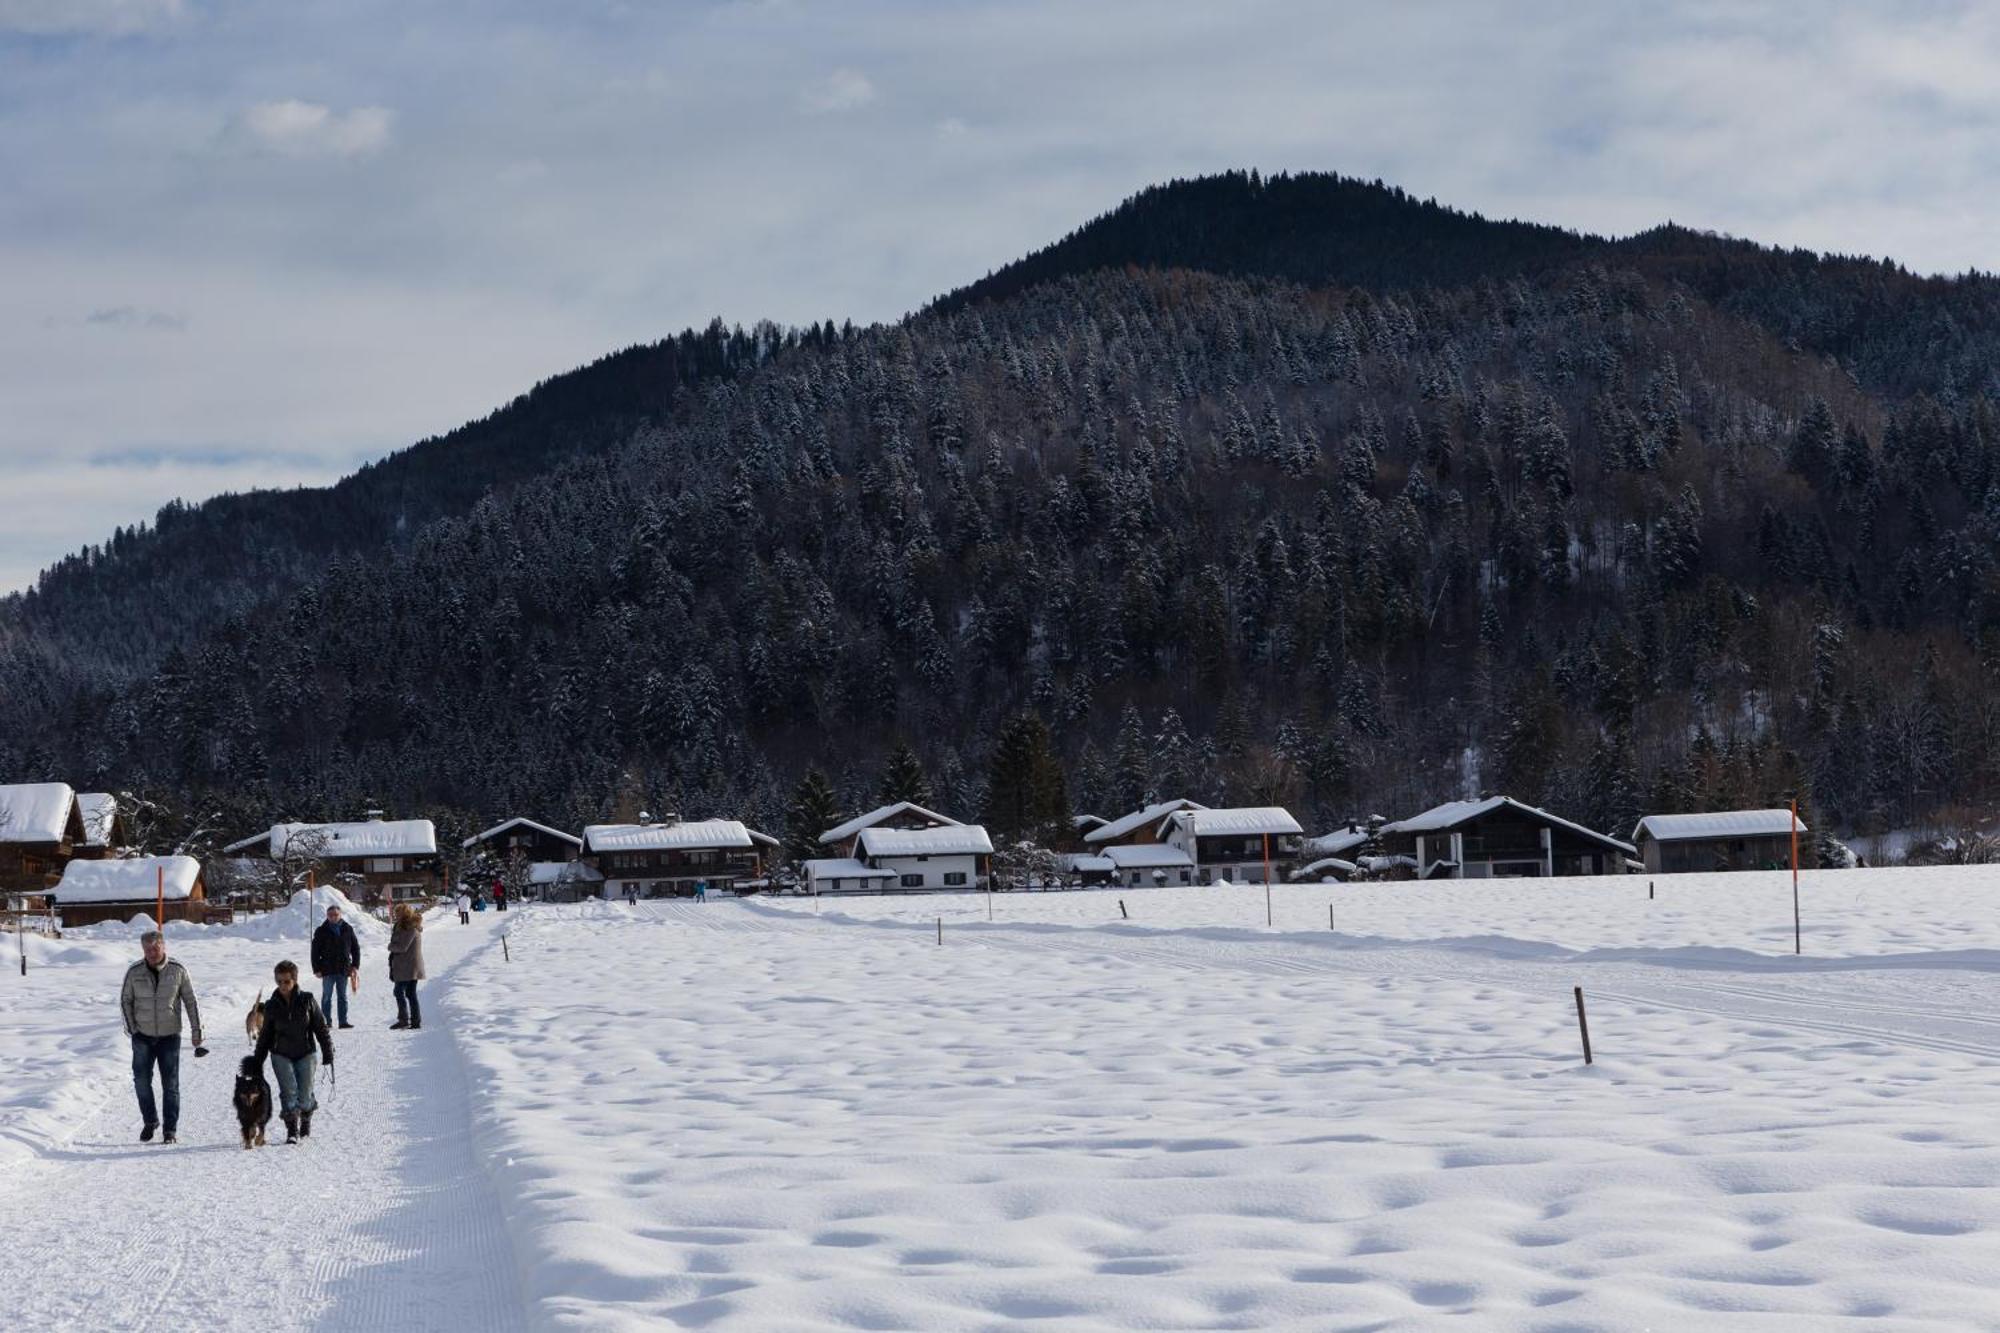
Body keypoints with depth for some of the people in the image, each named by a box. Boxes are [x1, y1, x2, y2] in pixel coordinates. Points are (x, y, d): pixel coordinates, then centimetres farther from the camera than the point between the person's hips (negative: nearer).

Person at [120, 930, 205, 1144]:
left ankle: (171, 1130, 7)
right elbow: (125, 1000, 7)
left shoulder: (177, 971, -5)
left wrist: (197, 1030, 0)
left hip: (170, 1036, -1)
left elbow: (190, 1001, 2)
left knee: (170, 1084, 1)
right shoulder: (134, 972, -3)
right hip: (143, 1036, 1)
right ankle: (149, 1120, 20)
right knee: (141, 1080, -1)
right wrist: (132, 1028, -1)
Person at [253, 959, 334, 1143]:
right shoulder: (272, 1006, 2)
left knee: (304, 1095, -2)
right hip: (281, 1055, 1)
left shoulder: (307, 1001, -4)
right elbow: (265, 1035, 12)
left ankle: (306, 1121, 27)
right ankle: (292, 1130, -8)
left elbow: (321, 1028, 0)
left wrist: (328, 1054, -3)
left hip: (305, 1054, -1)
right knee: (289, 1091, -16)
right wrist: (257, 1060, 13)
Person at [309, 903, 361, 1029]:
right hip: (328, 970, -2)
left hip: (344, 970, 2)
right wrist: (317, 969, -8)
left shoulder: (348, 929, 5)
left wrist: (355, 966, 3)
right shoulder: (321, 931, -2)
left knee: (343, 997, 8)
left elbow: (355, 948, 10)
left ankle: (343, 1021, 12)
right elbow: (315, 951, -1)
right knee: (326, 997, 1)